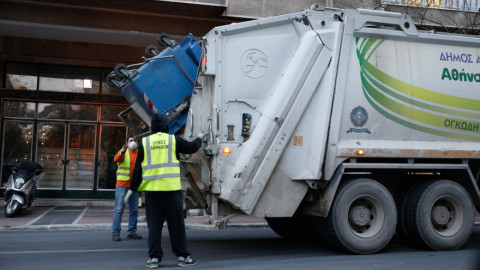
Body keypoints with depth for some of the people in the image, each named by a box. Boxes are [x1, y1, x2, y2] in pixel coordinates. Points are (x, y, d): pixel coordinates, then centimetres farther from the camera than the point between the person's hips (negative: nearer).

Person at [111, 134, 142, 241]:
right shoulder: (123, 152, 0)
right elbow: (116, 159, -20)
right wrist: (122, 152, -39)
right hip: (122, 185, -4)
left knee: (134, 210, 7)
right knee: (119, 209, -5)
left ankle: (131, 232, 14)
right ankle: (115, 233, -2)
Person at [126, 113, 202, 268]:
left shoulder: (144, 142, 5)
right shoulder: (174, 140, 1)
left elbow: (138, 168, 4)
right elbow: (192, 148, 14)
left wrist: (133, 188, 9)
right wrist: (199, 139, 35)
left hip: (151, 188, 2)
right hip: (171, 188, -2)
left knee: (154, 223, 8)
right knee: (176, 223, 6)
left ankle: (154, 257, 8)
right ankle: (182, 256, 11)